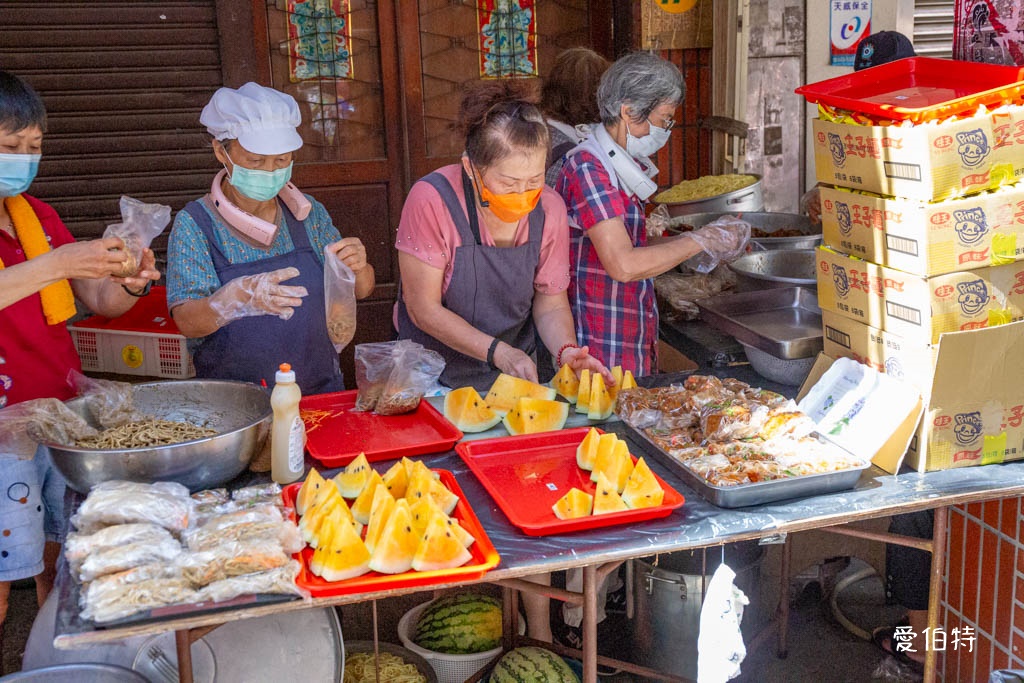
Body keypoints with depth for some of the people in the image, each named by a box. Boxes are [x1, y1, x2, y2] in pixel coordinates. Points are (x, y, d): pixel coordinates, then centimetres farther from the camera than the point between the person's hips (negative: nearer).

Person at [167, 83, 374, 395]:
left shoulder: (308, 213, 6)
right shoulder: (194, 224, -4)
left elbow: (361, 290, 13)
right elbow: (187, 322, -13)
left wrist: (358, 268, -10)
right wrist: (238, 298, -33)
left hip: (321, 390, 3)